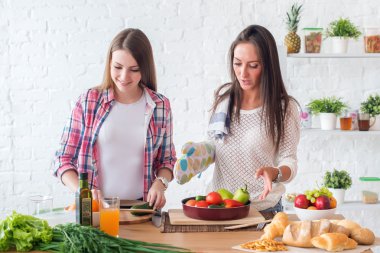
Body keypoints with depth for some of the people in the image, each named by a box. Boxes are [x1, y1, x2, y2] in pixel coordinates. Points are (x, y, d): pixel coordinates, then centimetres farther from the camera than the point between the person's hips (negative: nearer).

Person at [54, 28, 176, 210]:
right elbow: (64, 159, 6)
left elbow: (166, 160, 17)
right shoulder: (88, 101, 3)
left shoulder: (160, 106, 6)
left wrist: (160, 183, -3)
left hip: (141, 207, 1)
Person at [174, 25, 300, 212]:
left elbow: (289, 162, -11)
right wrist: (198, 152, -6)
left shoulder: (285, 108, -12)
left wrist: (274, 173, -32)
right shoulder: (224, 96, 1)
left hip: (262, 209, -4)